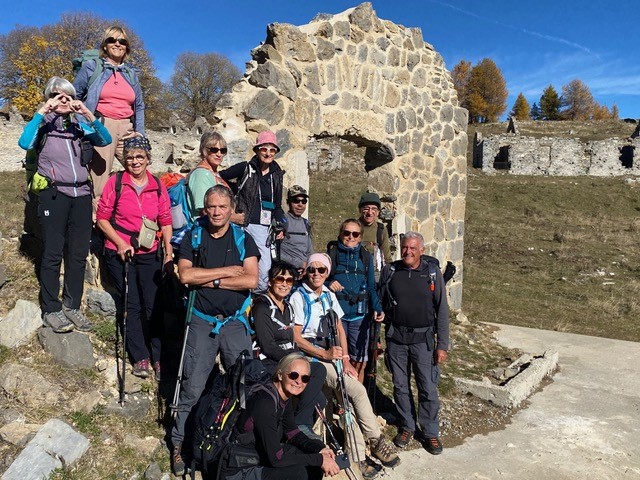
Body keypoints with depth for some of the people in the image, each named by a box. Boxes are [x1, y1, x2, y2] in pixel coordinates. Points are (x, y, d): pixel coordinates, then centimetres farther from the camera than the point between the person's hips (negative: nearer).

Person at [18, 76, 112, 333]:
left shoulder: (78, 125, 14)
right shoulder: (43, 124, 5)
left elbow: (105, 140, -2)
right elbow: (24, 143, -15)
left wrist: (89, 115, -14)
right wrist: (41, 113, -16)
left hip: (81, 194, 4)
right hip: (54, 194, -3)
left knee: (79, 253, 4)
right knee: (53, 253, -2)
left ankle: (72, 306, 15)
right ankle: (50, 310, 7)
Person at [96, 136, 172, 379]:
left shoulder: (158, 186, 3)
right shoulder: (115, 182, -3)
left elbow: (165, 221, 7)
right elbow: (102, 218, -1)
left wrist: (169, 253, 0)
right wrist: (120, 242, -12)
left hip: (149, 254, 1)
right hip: (120, 252, -1)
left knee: (153, 305, 0)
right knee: (133, 305, 1)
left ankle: (158, 357, 11)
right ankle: (140, 357, 11)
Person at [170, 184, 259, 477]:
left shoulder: (243, 239, 4)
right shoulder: (193, 237, 4)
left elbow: (250, 280, -9)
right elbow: (185, 275, -12)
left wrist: (209, 280, -11)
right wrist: (227, 271, -10)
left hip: (235, 322, 1)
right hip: (202, 321, 0)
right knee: (192, 387, 1)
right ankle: (180, 444, 18)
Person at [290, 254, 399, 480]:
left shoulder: (329, 295, 12)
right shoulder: (298, 297, -8)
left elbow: (340, 329, 14)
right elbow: (296, 337, -12)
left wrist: (345, 361, 3)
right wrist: (325, 354, -19)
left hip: (331, 354, 6)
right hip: (310, 358, -6)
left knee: (348, 401, -15)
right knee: (358, 391, -19)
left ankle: (358, 457, -5)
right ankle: (377, 442, -3)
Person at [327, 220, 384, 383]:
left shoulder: (366, 257, 8)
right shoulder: (331, 254, 3)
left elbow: (371, 287, 10)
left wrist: (377, 309, -5)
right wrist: (329, 284, -16)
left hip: (360, 315, 2)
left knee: (359, 362, 8)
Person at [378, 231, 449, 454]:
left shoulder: (432, 272, -3)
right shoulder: (389, 271, 1)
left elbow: (442, 311, -1)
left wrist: (442, 345, -4)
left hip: (423, 339, -1)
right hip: (395, 338, 2)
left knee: (428, 388, 3)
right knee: (400, 387, 12)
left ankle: (430, 432, 22)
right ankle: (407, 427, 31)